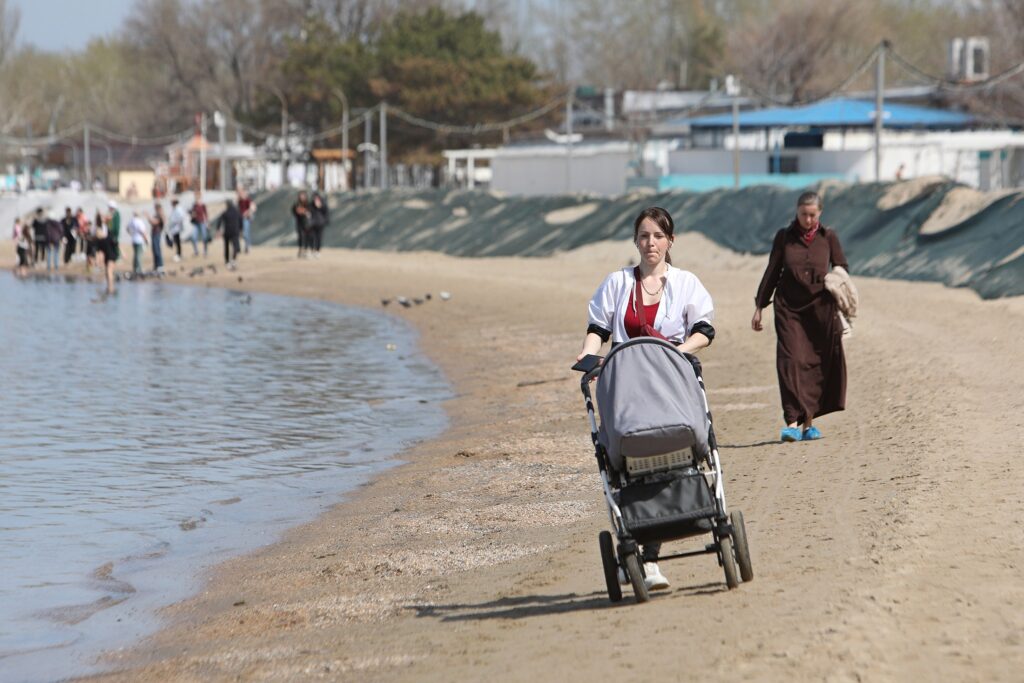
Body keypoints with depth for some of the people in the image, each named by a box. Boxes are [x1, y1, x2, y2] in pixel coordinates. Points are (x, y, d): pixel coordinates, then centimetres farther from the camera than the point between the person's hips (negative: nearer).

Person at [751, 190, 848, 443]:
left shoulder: (828, 237, 6)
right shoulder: (784, 237, 5)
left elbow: (842, 269, 12)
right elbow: (771, 273, 9)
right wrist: (759, 307, 8)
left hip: (821, 309, 1)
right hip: (789, 308, -1)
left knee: (818, 364, 1)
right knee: (791, 361, -13)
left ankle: (808, 422, 10)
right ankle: (793, 422, -18)